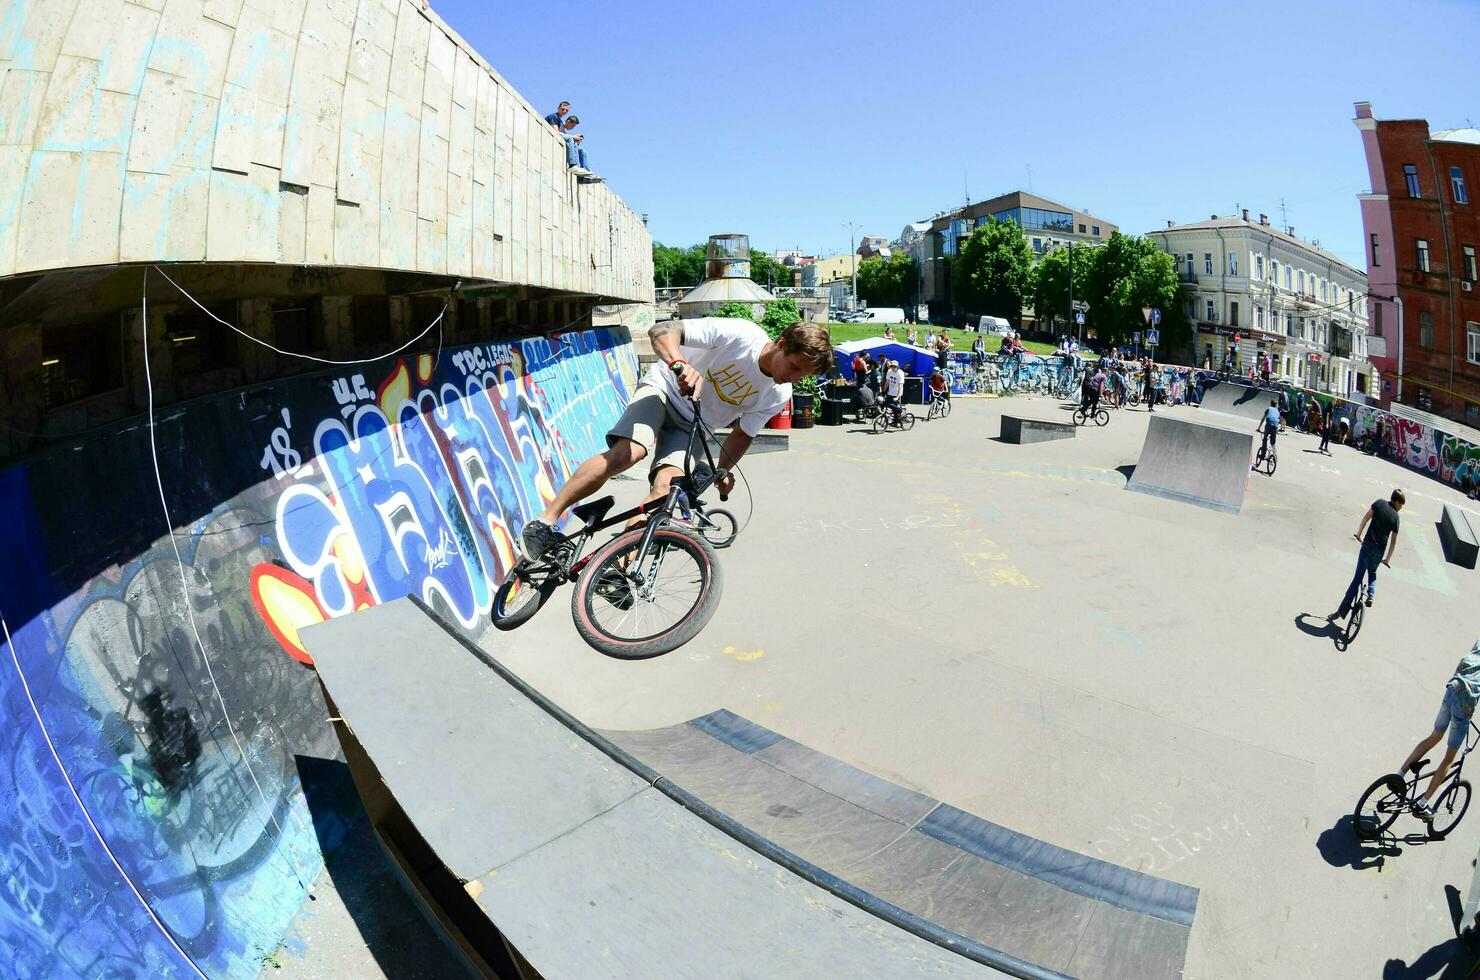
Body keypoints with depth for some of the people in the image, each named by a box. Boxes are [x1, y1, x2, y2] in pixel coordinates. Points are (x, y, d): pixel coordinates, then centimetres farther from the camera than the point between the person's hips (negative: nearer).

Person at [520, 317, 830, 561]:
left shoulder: (778, 396, -10)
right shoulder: (740, 335, -25)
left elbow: (743, 433, 4)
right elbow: (662, 331, -27)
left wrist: (723, 472, -11)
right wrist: (680, 364, -47)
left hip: (693, 427, 4)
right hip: (664, 390, -4)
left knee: (666, 488, -21)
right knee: (628, 452, -29)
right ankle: (544, 521, -20)